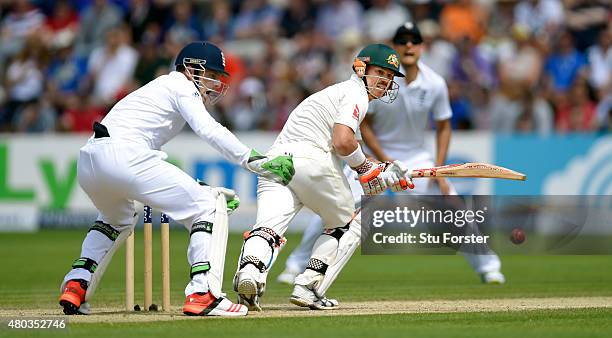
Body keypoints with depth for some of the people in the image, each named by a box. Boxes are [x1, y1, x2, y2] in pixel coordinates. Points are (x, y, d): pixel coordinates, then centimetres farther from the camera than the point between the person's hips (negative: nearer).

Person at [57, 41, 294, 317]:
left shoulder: (159, 86, 34)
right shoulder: (181, 86, 9)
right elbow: (209, 130, -11)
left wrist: (207, 190, 24)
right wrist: (253, 161, -14)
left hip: (87, 162, 9)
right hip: (124, 156, -9)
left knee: (118, 220, 37)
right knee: (205, 207, -3)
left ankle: (75, 286, 21)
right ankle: (201, 294, -15)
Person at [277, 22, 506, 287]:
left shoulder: (435, 84, -13)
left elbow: (443, 127, 0)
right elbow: (362, 124, -10)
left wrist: (439, 171, -9)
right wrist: (385, 161, -16)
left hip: (416, 157, 1)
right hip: (376, 154, -1)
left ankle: (487, 266, 10)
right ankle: (296, 264, 0)